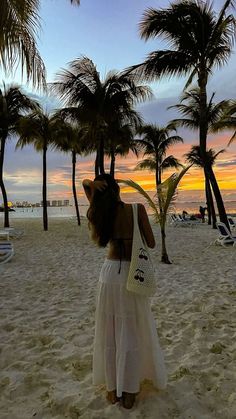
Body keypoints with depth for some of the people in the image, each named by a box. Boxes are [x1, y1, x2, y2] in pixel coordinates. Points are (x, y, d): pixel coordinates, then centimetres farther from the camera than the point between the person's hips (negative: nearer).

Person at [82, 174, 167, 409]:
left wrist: (90, 184, -13)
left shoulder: (100, 211, -4)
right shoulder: (137, 209, -12)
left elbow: (83, 183, 9)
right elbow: (151, 244, -7)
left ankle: (112, 389, 32)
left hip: (109, 272, 2)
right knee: (131, 334, 13)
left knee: (108, 334, 16)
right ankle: (129, 391, 28)